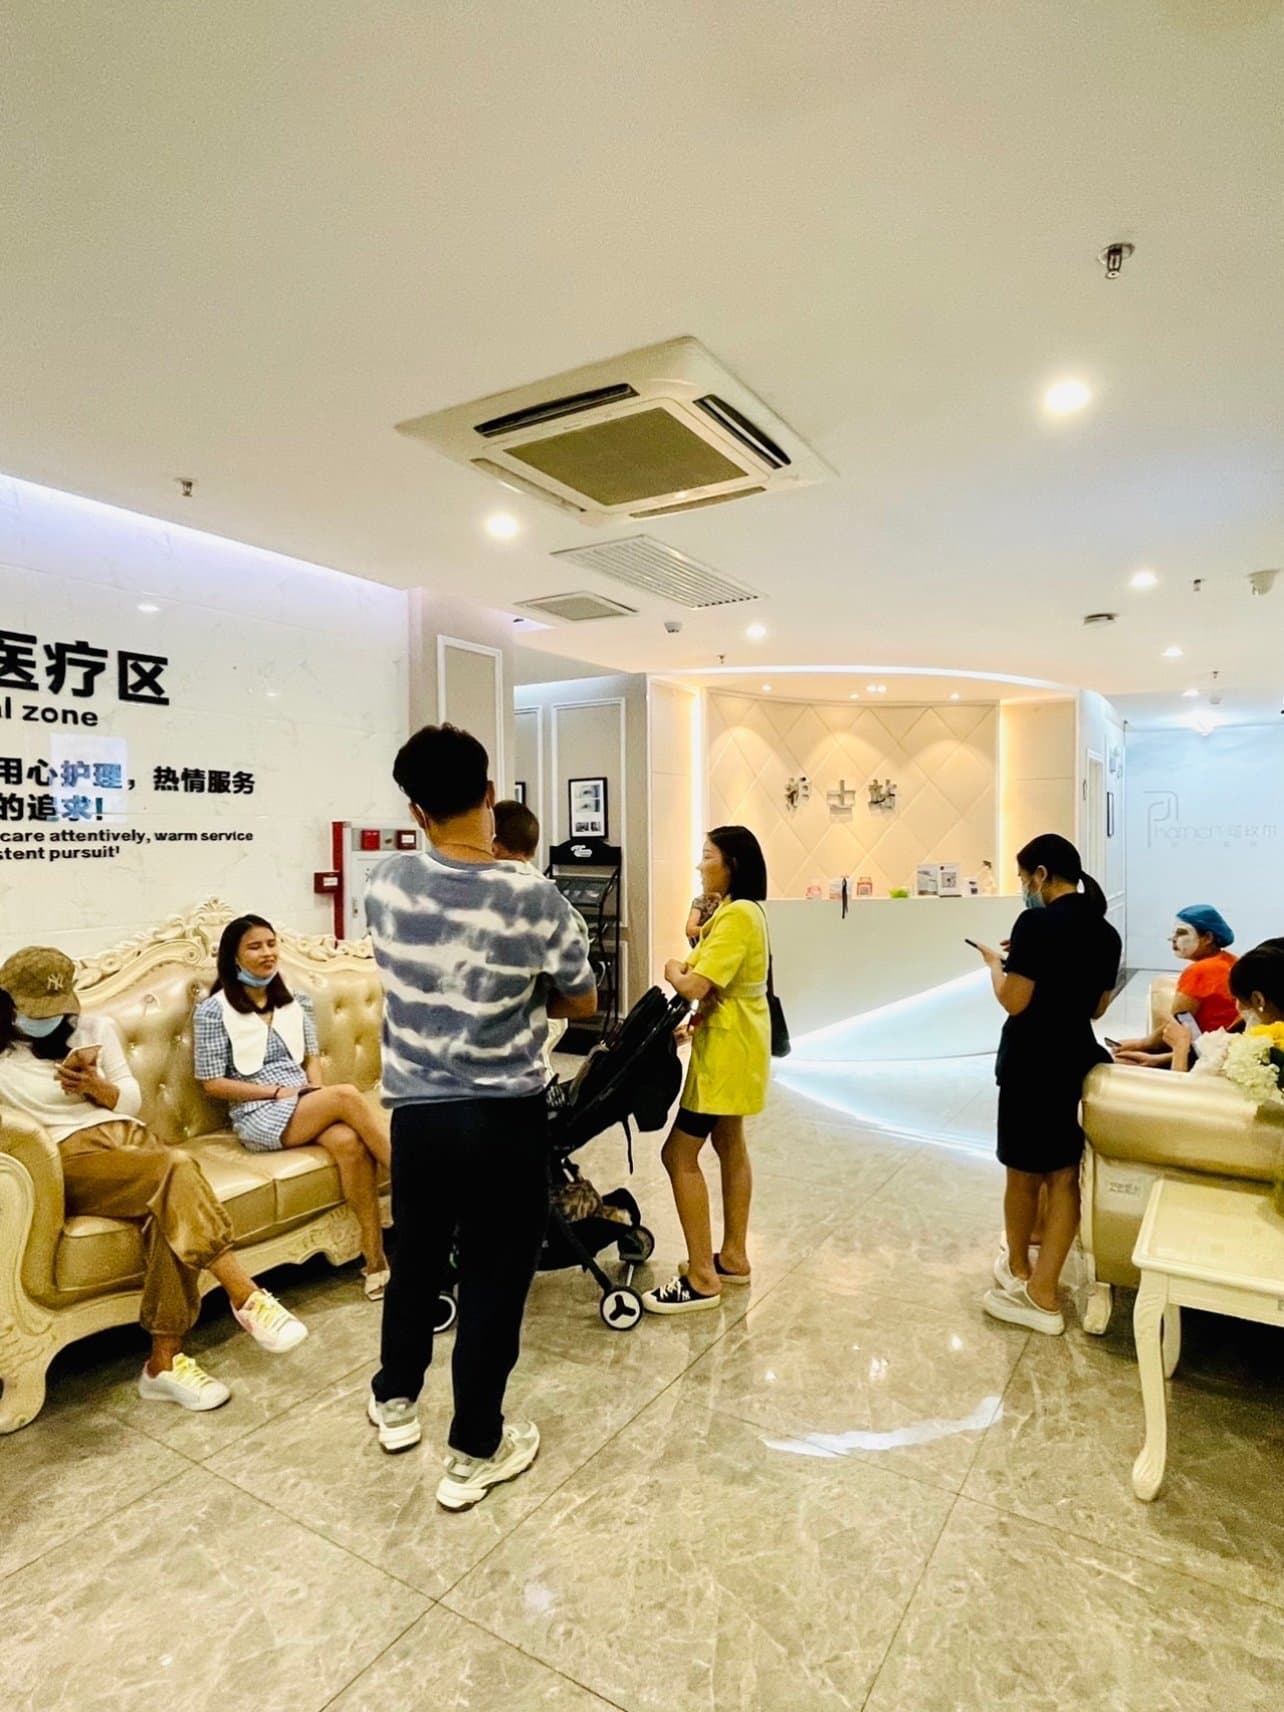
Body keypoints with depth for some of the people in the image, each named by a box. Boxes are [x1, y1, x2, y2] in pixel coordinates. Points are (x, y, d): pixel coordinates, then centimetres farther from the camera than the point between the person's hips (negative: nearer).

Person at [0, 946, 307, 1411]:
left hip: (129, 1137, 4)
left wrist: (96, 1087, -4)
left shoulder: (95, 1028, 20)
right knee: (176, 1166, -35)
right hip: (73, 1160, -4)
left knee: (169, 1212, -32)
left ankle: (164, 1361, -26)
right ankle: (246, 1297, -32)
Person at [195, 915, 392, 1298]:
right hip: (259, 1115, -4)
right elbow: (212, 1083, -3)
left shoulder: (294, 1001, 14)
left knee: (350, 1142, -31)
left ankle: (376, 1260, -27)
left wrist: (316, 1089, -5)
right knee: (346, 1095, -32)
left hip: (308, 1103, 4)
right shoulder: (214, 1010, -1)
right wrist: (277, 1091, -11)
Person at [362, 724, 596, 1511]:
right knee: (495, 1277, 13)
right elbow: (583, 1002, -5)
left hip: (417, 1111, 4)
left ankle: (396, 1401, 47)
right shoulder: (536, 898, -19)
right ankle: (475, 1452, 29)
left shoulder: (388, 884, -9)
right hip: (507, 1118, -3)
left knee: (416, 1255, 25)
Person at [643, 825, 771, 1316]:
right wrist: (696, 948, -6)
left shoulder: (736, 915, -22)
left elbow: (695, 986, -28)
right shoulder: (741, 910, 12)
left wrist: (673, 971, -8)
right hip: (731, 1044, 11)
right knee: (729, 1146, 18)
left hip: (726, 1048, -11)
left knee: (680, 1154, -7)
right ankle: (733, 1256, 30)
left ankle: (702, 1278, 1)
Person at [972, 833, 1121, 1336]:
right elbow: (1097, 1007, 15)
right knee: (1064, 1175, 11)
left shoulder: (1037, 923, -17)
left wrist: (996, 963, 1)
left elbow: (1014, 1001, -18)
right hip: (1079, 1060, 7)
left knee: (1024, 1173, 11)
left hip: (1031, 1064, -7)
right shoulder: (1106, 933, 6)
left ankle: (1019, 1271, 30)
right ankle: (1043, 1293, 16)